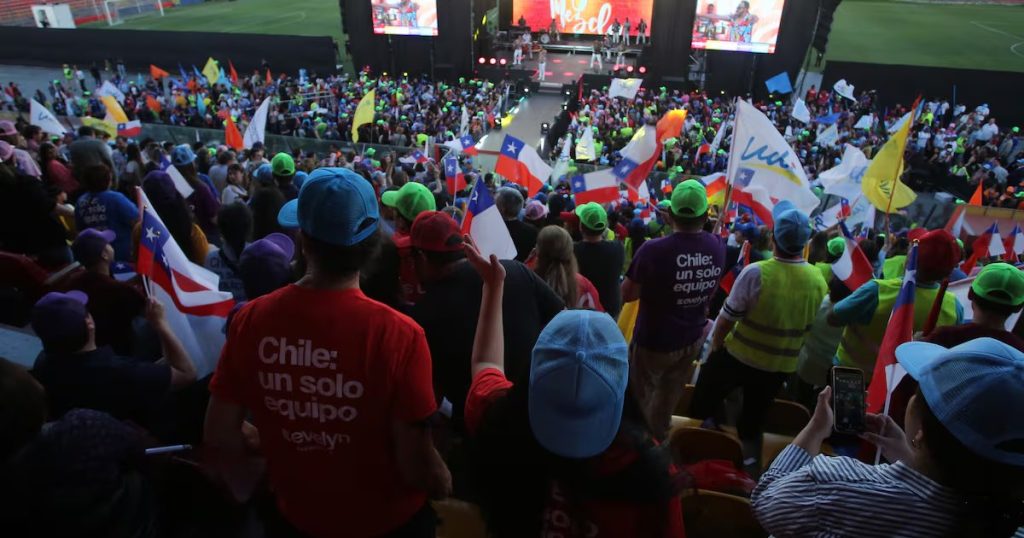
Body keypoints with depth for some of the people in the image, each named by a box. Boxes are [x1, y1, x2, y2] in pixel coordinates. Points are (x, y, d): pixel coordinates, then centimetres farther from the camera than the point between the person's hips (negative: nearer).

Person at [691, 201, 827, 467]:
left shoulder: (756, 272, -26)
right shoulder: (819, 281, -11)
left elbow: (727, 318, -17)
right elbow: (809, 327, 2)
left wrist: (715, 345, 1)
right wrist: (786, 350, 17)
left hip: (738, 355, -4)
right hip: (782, 365, 4)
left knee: (704, 403, 20)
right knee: (754, 417, 24)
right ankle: (747, 455, 41)